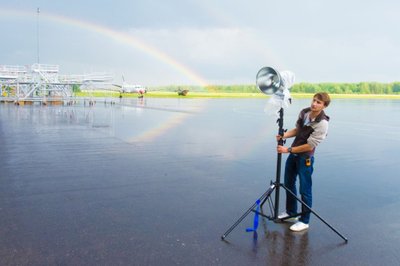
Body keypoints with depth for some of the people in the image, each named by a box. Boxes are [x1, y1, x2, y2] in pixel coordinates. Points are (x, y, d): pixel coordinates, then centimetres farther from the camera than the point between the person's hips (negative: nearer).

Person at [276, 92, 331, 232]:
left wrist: (288, 149, -21)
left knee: (305, 190, -1)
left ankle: (304, 221, 15)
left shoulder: (322, 123, -22)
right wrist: (284, 135, -5)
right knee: (288, 183, 19)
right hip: (293, 154, 8)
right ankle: (291, 212, 37)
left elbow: (309, 146, -23)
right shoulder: (304, 112, -2)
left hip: (305, 158, -8)